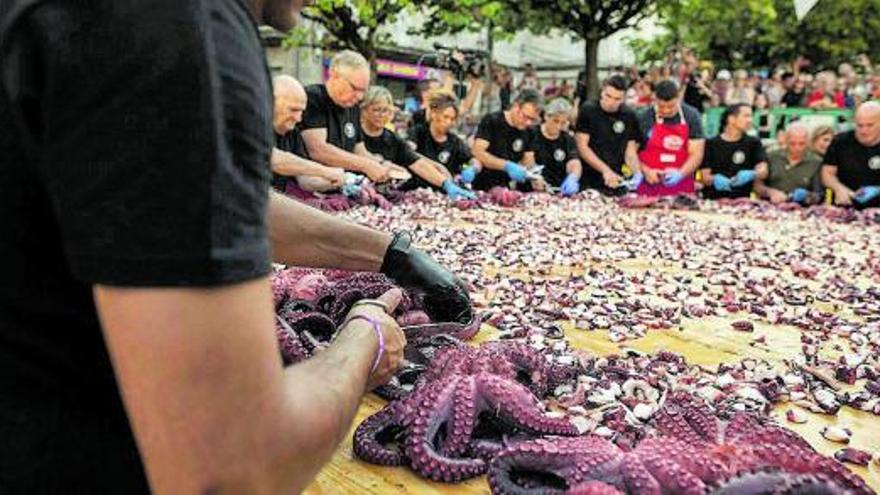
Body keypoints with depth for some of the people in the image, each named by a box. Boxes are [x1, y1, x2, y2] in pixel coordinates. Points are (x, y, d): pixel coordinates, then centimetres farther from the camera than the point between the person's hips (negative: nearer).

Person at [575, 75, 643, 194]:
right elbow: (582, 147, -8)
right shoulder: (588, 111, -4)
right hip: (587, 182, -2)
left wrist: (637, 173, -14)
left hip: (615, 183, 2)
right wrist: (605, 170, -17)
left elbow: (630, 151, 6)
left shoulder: (629, 116, 4)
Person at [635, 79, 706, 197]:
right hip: (650, 184, -1)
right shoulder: (644, 119, -3)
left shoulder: (691, 116, 1)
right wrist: (646, 171, -14)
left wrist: (681, 174, -18)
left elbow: (696, 154, -2)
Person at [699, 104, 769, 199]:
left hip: (742, 200, 0)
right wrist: (714, 179, -18)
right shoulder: (711, 144, 7)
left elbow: (763, 170, -2)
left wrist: (751, 175, -23)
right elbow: (705, 177, 3)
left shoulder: (753, 143, 11)